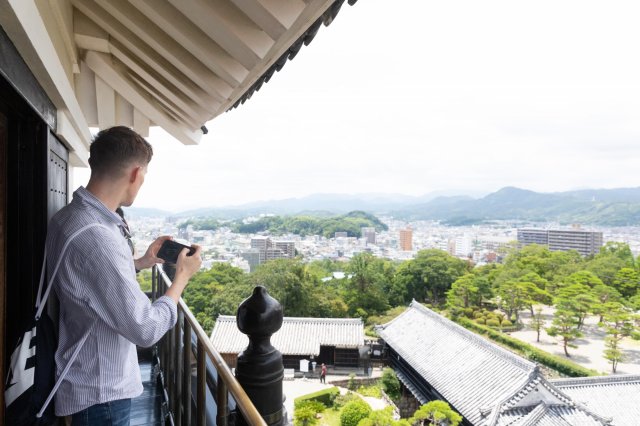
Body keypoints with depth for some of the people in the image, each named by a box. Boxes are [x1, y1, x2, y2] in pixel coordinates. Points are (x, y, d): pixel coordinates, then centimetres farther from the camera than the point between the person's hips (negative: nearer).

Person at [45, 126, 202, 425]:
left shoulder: (67, 217, -1)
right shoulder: (96, 237, -32)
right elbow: (146, 330, -27)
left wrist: (140, 263, 11)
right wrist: (182, 276, -14)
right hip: (100, 393, -9)